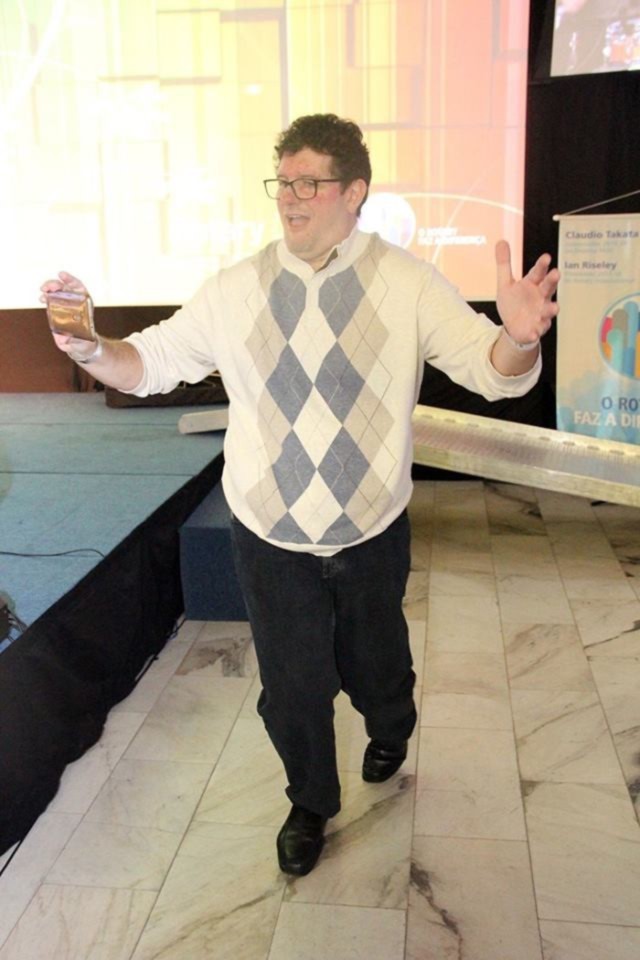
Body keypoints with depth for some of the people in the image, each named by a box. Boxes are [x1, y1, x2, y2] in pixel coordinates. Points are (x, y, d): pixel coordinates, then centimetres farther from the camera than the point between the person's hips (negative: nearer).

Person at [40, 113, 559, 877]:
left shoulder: (407, 285, -9)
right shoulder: (236, 291, -5)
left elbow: (495, 373, -15)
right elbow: (148, 365, 0)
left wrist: (517, 335, -39)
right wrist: (89, 348, -21)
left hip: (372, 534, 0)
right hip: (269, 537, 1)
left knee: (372, 667, 21)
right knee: (290, 686, 14)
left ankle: (390, 730, 60)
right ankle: (310, 804, 45)